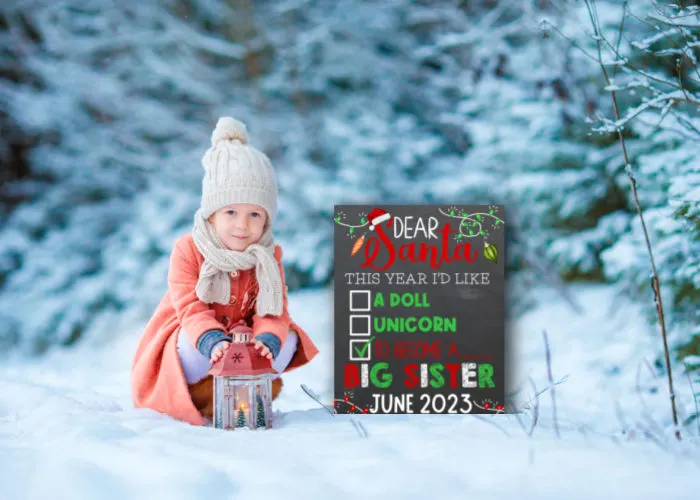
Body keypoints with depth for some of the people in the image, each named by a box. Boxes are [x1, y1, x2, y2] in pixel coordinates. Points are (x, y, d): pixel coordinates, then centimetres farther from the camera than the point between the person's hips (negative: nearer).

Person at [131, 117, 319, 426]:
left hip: (245, 337, 3)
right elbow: (191, 309, -25)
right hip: (192, 338, -3)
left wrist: (267, 340, -42)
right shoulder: (188, 250, -17)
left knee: (287, 340, -20)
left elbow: (274, 311, -16)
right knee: (193, 341, -36)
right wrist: (212, 341, -48)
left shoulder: (268, 257, -6)